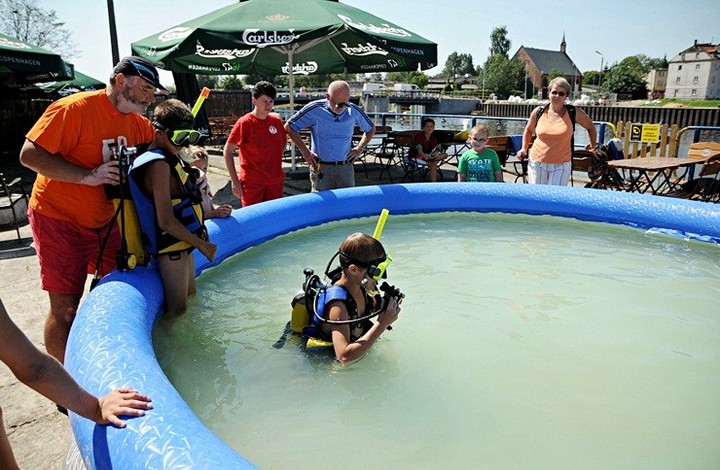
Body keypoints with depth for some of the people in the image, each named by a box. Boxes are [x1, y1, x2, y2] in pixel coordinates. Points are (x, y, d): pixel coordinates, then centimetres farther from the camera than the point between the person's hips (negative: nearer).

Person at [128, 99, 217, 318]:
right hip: (171, 245, -10)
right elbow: (166, 221, -26)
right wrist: (201, 244, -18)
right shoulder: (159, 164, -21)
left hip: (183, 242, 10)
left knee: (190, 298, 21)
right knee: (177, 310, 0)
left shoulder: (172, 159, 9)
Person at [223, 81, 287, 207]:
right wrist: (235, 181, -11)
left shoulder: (276, 120, 3)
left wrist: (275, 161, 9)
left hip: (275, 181, 5)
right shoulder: (244, 123, -10)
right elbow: (227, 151, -8)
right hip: (252, 183, -5)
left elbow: (284, 141, 21)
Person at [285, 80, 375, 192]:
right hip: (321, 168, -3)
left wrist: (360, 148, 7)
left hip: (346, 167, 3)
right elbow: (289, 126, -2)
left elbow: (370, 129, 18)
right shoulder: (315, 109, -9)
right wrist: (305, 151, -4)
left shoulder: (354, 111, -1)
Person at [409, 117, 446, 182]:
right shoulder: (419, 135, -13)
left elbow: (435, 150, -8)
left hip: (427, 156, 6)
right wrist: (425, 156, -49)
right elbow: (419, 149, -28)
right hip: (416, 157, -6)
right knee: (434, 164, -30)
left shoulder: (433, 138, 4)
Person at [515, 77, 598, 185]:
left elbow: (590, 127, 15)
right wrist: (524, 149, 10)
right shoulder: (538, 112, 1)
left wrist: (592, 146, 17)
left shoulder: (574, 113, -3)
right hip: (537, 163, 2)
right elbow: (529, 130, 19)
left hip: (561, 165, -2)